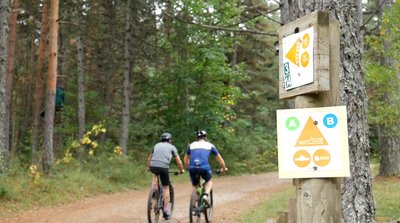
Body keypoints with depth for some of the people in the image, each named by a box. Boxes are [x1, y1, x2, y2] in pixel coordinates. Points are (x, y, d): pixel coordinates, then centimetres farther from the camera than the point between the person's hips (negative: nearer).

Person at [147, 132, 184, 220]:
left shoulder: (156, 145, 26)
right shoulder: (172, 147, 18)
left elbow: (149, 159, 34)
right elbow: (179, 162, 16)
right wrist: (181, 170, 33)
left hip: (153, 166, 2)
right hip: (163, 167, -2)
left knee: (155, 174, 38)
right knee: (166, 188, 12)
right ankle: (167, 211, 10)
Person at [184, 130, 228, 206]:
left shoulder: (191, 145, 25)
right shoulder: (210, 145, 21)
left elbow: (185, 159, 34)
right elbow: (219, 158, 29)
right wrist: (224, 168, 43)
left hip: (192, 168, 2)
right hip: (204, 167, -2)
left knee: (195, 186, 22)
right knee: (209, 181, 27)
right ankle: (206, 195, 2)